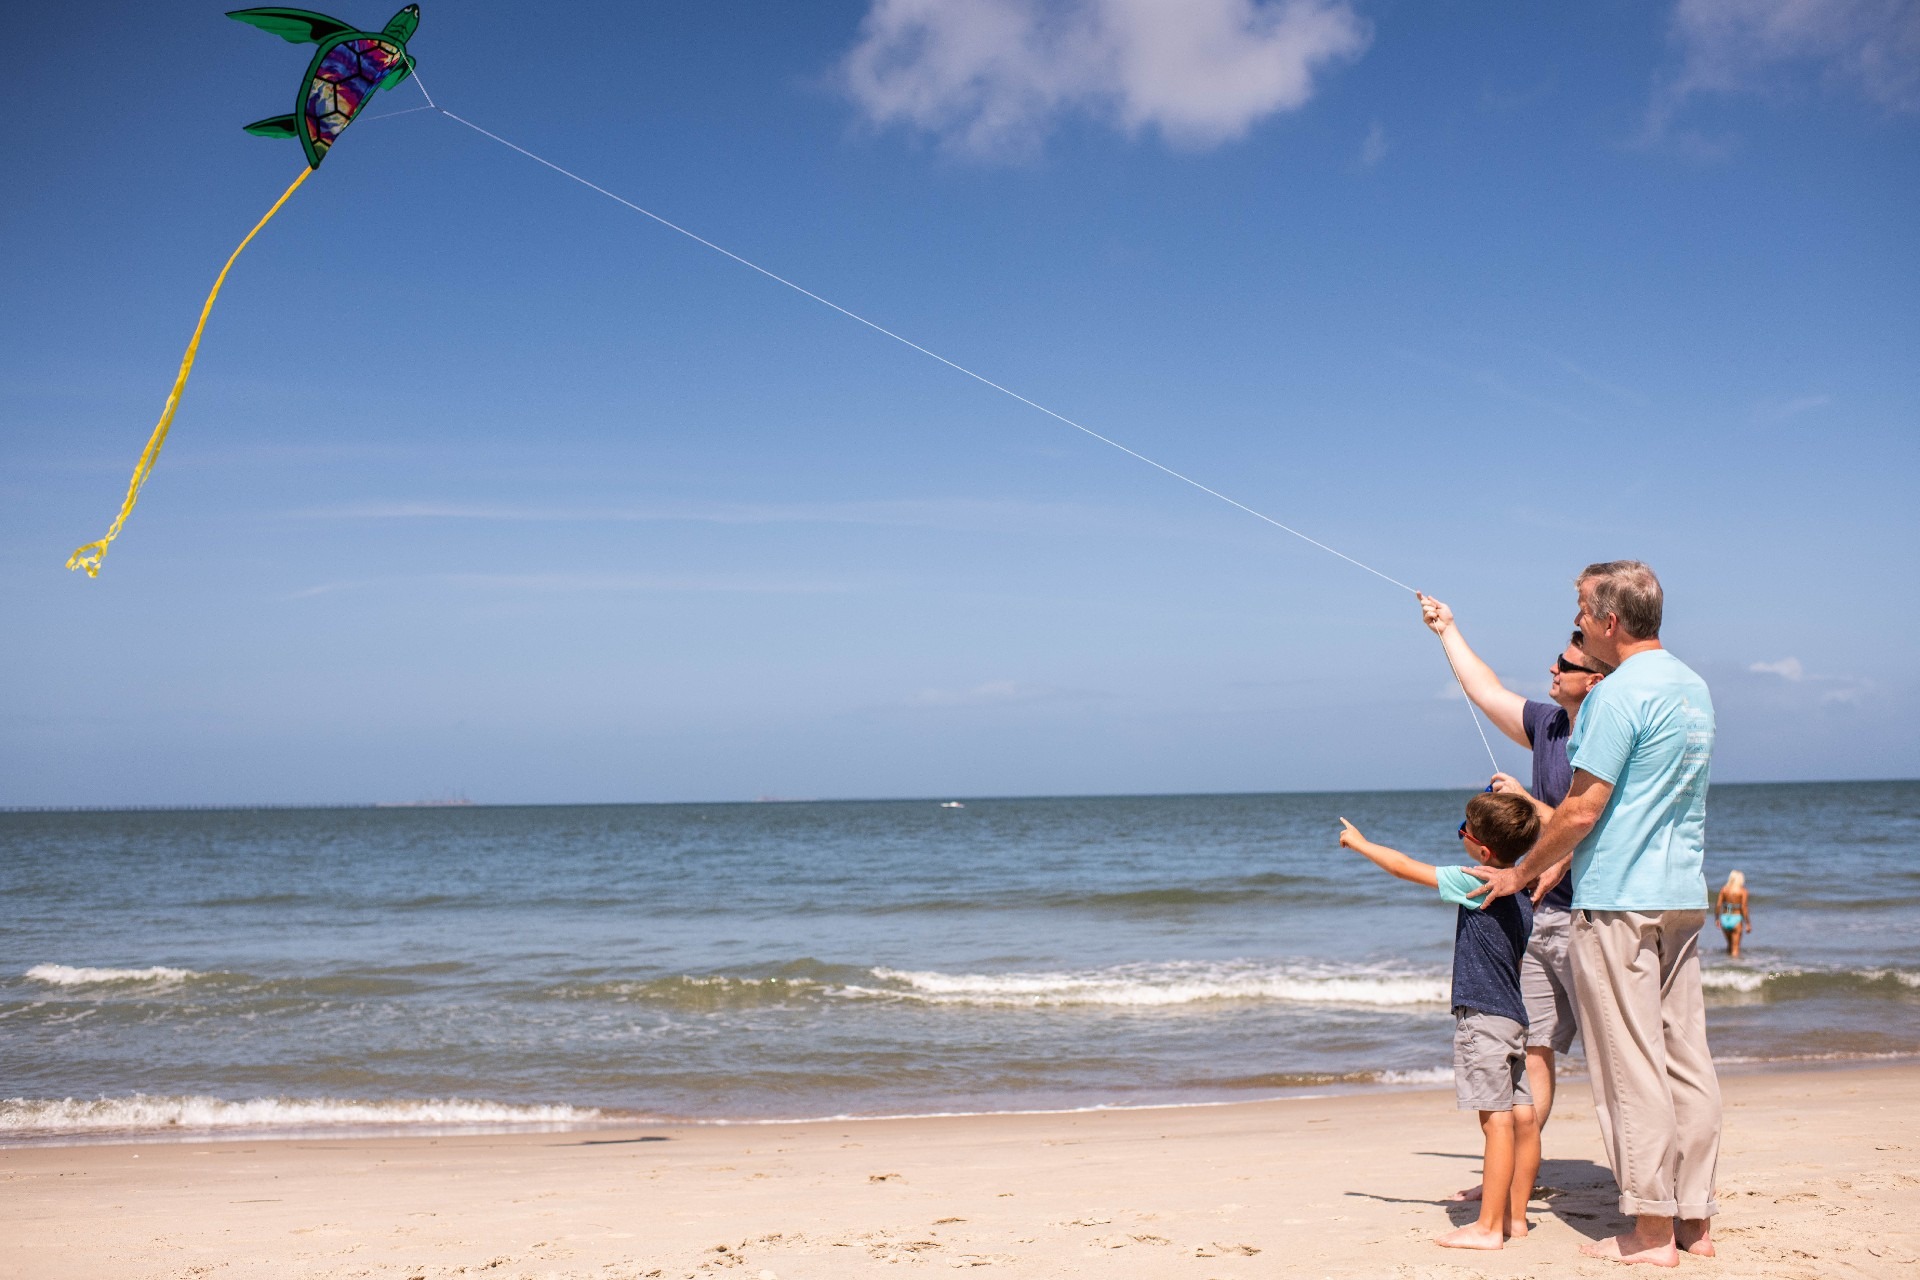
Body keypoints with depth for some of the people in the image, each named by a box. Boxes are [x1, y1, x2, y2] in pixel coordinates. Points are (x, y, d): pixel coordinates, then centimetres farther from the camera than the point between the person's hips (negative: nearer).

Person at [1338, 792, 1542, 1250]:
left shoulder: (1474, 884, -14)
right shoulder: (1521, 895, 11)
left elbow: (1406, 867, -5)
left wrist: (1359, 843, 8)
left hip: (1483, 1018, -9)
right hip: (1512, 1015, 9)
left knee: (1497, 1118, -9)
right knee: (1521, 1116, 10)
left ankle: (1488, 1226, -8)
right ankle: (1515, 1216, 18)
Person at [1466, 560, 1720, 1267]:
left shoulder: (1618, 693, -15)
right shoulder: (1694, 687, 13)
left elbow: (1583, 810, -16)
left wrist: (1521, 871, -2)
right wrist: (1560, 857, 23)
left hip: (1617, 902, -9)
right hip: (1683, 895, 9)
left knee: (1631, 1069, -3)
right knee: (1687, 1058, 10)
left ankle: (1651, 1229, 2)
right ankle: (1696, 1219, 15)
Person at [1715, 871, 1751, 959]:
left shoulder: (1724, 889, 4)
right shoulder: (1742, 891, -5)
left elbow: (1718, 905, -1)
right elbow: (1744, 907, -10)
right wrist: (1748, 924, -6)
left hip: (1724, 918, 4)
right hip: (1736, 918, -4)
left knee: (1729, 944, 22)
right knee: (1735, 947, 2)